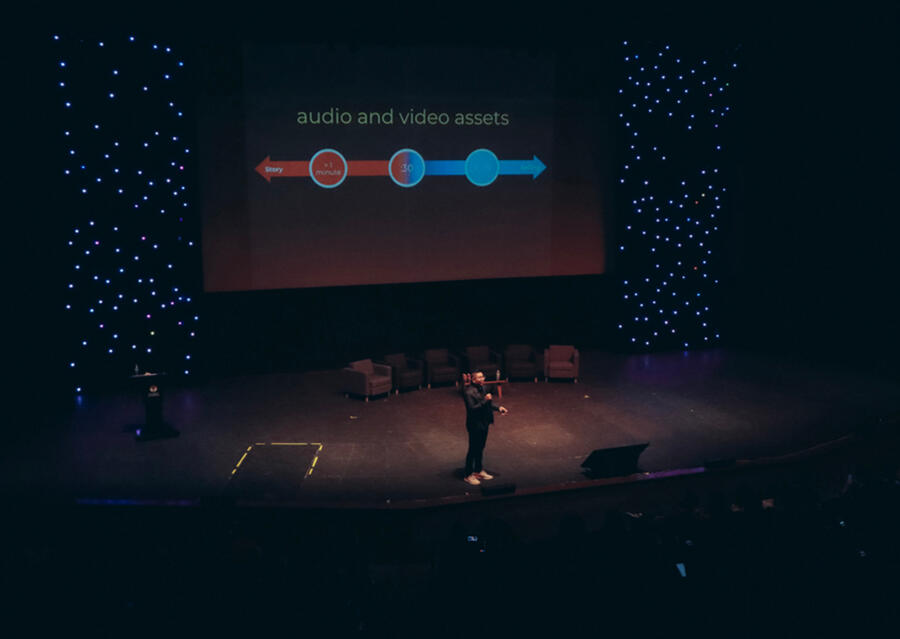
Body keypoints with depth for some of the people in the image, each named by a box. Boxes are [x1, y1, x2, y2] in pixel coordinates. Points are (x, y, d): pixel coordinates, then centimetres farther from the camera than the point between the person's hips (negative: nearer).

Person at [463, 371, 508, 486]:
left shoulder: (482, 388, 5)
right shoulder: (469, 392, -22)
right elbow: (472, 409, -27)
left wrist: (498, 408, 5)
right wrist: (485, 400, -32)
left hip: (484, 423, 8)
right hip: (475, 425, -8)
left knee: (480, 449, 20)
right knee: (473, 450, 2)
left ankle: (478, 471, 35)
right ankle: (468, 475, 14)